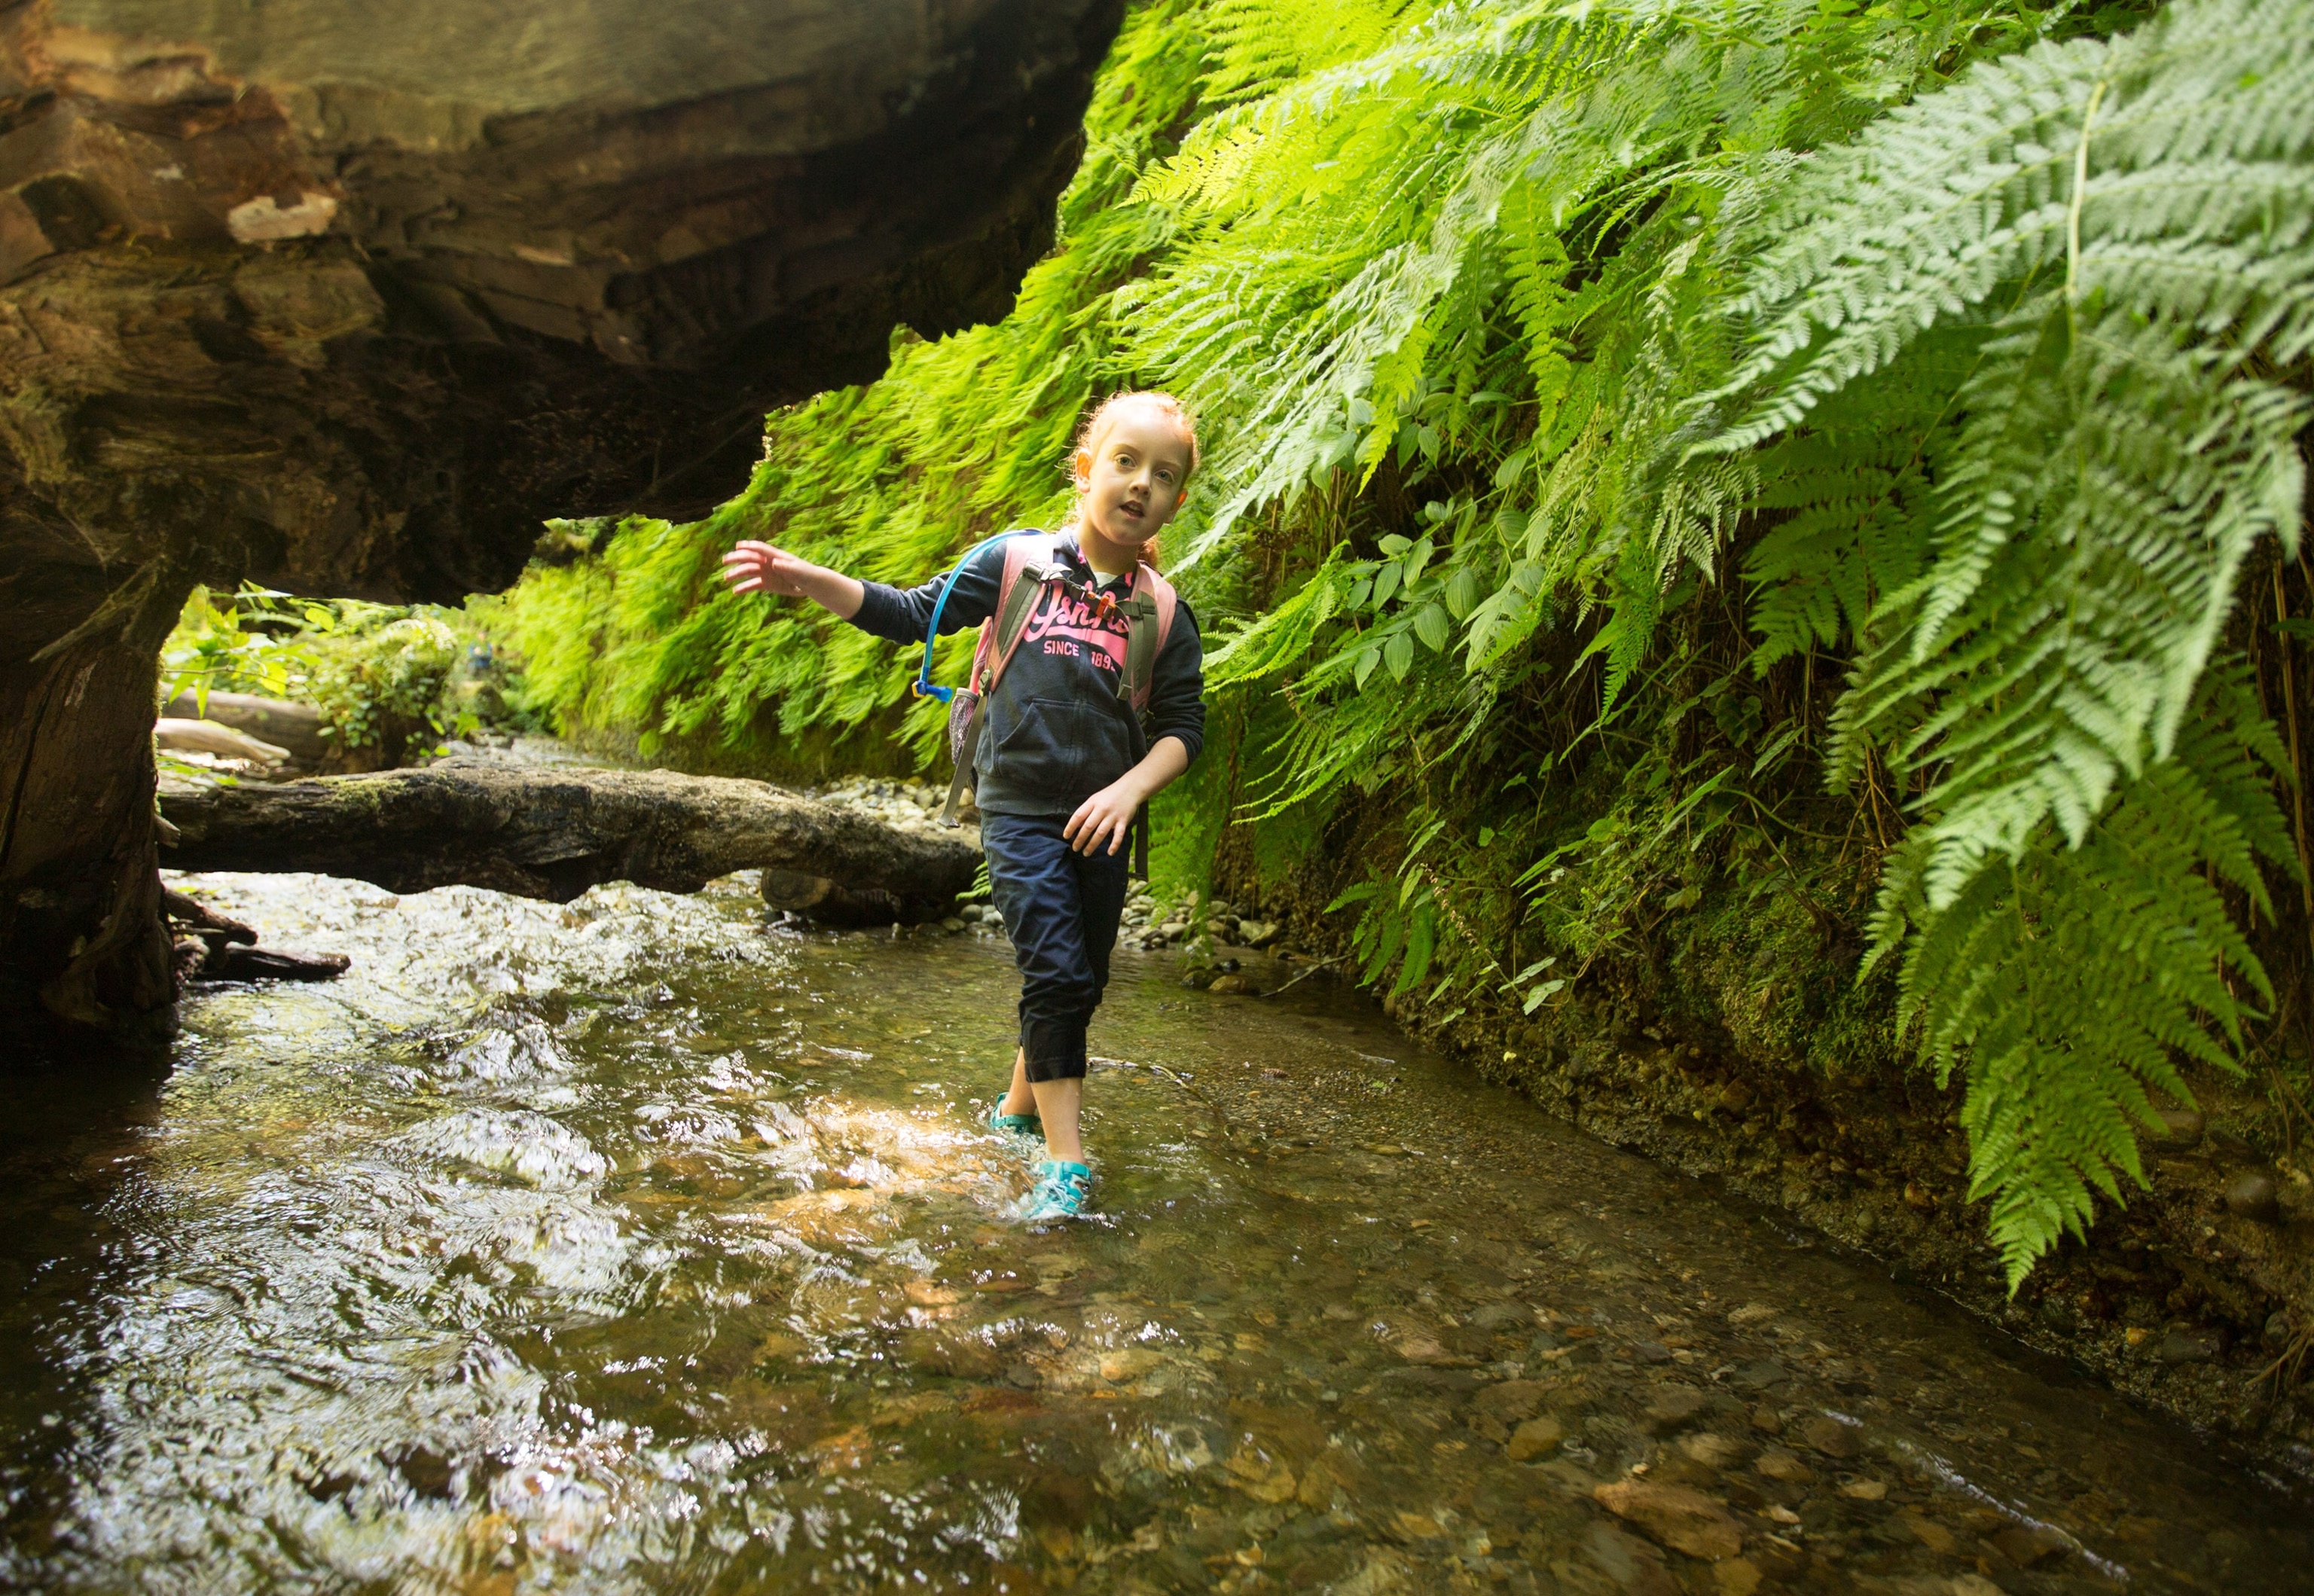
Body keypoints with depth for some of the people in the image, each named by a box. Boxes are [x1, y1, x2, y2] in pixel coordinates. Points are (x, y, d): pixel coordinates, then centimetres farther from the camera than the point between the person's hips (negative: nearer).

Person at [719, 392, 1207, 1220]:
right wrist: (806, 580, -9)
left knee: (1079, 983, 12)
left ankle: (1019, 1106, 36)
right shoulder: (1017, 561, -1)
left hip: (1102, 820, 3)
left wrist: (1129, 789, -14)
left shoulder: (1165, 612, 2)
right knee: (1055, 974, -12)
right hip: (1020, 809, -3)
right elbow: (912, 614, 2)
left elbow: (1183, 725, 3)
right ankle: (1065, 1161, -4)